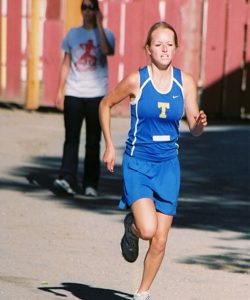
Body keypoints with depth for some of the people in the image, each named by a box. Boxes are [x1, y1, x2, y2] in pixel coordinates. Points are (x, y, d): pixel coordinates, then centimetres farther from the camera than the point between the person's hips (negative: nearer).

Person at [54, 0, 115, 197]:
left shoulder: (105, 34, 3)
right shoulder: (73, 34, 11)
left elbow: (107, 51, -20)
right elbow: (66, 64, 13)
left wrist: (99, 25, -13)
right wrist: (60, 91, 7)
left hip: (96, 95, -1)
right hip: (74, 94, 1)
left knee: (93, 141, 3)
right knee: (71, 138, -7)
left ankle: (91, 184, 7)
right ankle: (67, 180, -14)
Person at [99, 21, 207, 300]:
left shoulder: (185, 82, -2)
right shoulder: (136, 80, -10)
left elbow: (194, 128, 3)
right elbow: (105, 104, 6)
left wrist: (199, 123, -21)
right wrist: (109, 146, 2)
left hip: (168, 165, 3)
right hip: (138, 164, -3)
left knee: (160, 242, 4)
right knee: (147, 229, -22)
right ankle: (131, 226, 15)